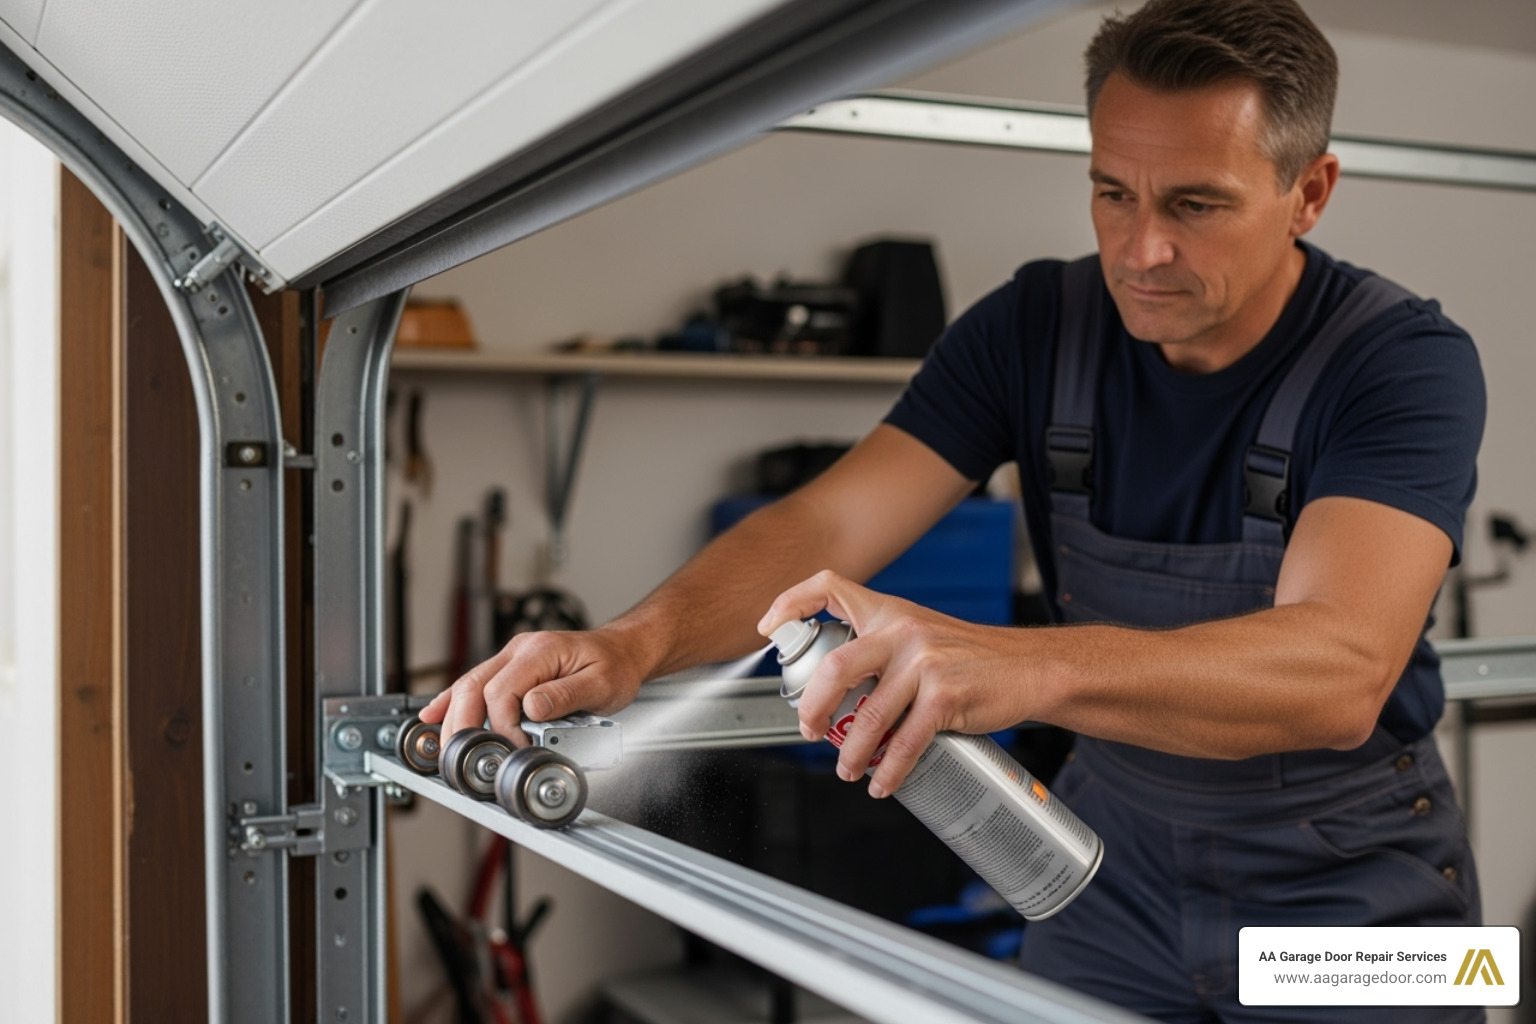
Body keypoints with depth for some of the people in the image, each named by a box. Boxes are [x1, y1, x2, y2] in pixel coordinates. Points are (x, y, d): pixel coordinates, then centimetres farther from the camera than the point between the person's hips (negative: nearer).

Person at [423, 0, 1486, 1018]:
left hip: (1349, 888, -2)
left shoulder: (1404, 362, -22)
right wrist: (633, 642, -39)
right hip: (1119, 861, 3)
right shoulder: (1039, 325, -10)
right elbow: (828, 523, -19)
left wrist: (1022, 665, -57)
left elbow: (1340, 670, -39)